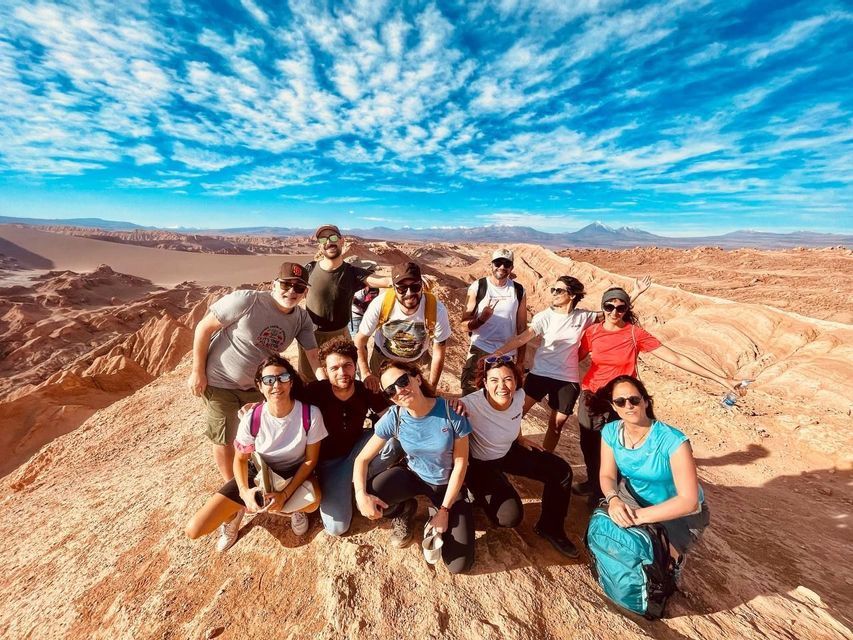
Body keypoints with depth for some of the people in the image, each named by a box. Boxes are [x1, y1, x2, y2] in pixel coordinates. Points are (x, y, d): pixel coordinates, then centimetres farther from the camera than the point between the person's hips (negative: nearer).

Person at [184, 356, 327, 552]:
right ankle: (235, 513, 22)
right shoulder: (251, 419, -24)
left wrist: (285, 494, -22)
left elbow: (311, 459, -15)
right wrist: (244, 492, -22)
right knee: (193, 529, -12)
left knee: (313, 501, -35)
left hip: (295, 473, -1)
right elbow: (240, 459, -5)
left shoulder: (311, 414, -28)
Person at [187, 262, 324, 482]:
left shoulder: (302, 319, -11)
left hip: (259, 382, 5)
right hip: (221, 382, -4)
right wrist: (198, 372, -15)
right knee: (224, 440, 12)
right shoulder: (246, 301, -26)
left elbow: (313, 355, -11)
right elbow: (204, 327, -18)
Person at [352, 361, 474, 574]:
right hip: (414, 475, 2)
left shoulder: (450, 410, -28)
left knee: (459, 565, -9)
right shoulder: (393, 418, -22)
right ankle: (405, 509, 9)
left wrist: (444, 510, -13)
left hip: (448, 483, -1)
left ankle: (435, 513, 19)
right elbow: (362, 459, -13)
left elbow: (461, 462, -17)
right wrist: (360, 494, -33)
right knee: (369, 498, -26)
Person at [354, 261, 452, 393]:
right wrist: (365, 373, -27)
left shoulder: (437, 310, -33)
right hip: (382, 356, 1)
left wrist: (431, 388, -13)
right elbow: (360, 340, -17)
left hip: (417, 359, 0)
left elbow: (438, 353, -18)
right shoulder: (380, 305, -33)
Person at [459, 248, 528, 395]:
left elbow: (522, 327, 7)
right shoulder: (477, 287, -6)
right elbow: (465, 324, -6)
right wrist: (481, 318, -26)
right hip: (480, 351, -2)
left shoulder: (519, 291, 2)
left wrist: (521, 359, 7)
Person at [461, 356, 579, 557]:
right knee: (510, 516, -21)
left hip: (509, 451, 6)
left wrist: (519, 438, 11)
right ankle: (479, 495, 12)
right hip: (481, 463, -6)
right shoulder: (471, 405, -36)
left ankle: (550, 527, 24)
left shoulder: (519, 395, -18)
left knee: (562, 471, 3)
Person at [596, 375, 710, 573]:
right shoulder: (611, 432, -18)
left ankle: (673, 559, 16)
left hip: (682, 512, -4)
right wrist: (613, 500, -32)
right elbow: (607, 475, -10)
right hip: (637, 496, 4)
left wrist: (641, 516, -36)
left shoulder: (673, 441, -33)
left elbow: (689, 501, -31)